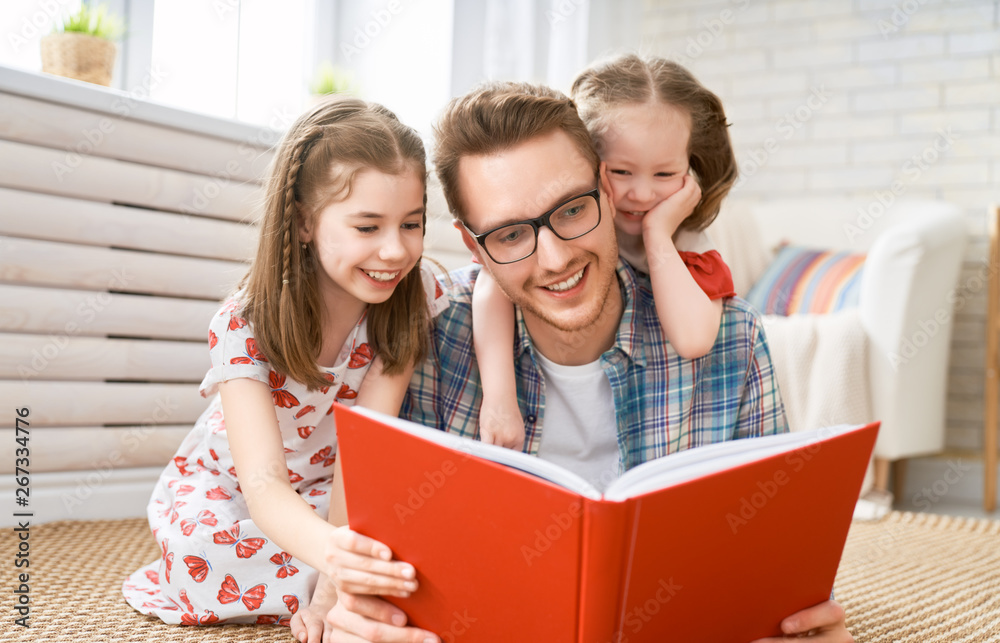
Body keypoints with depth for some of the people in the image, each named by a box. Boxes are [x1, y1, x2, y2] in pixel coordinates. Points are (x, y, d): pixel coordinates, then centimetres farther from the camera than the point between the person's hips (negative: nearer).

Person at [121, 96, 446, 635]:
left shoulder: (414, 299, -22)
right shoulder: (244, 327, -30)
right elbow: (263, 482, -42)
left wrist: (329, 590, -35)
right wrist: (330, 549, -66)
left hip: (330, 486, 3)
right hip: (228, 487, -2)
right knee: (203, 552, -34)